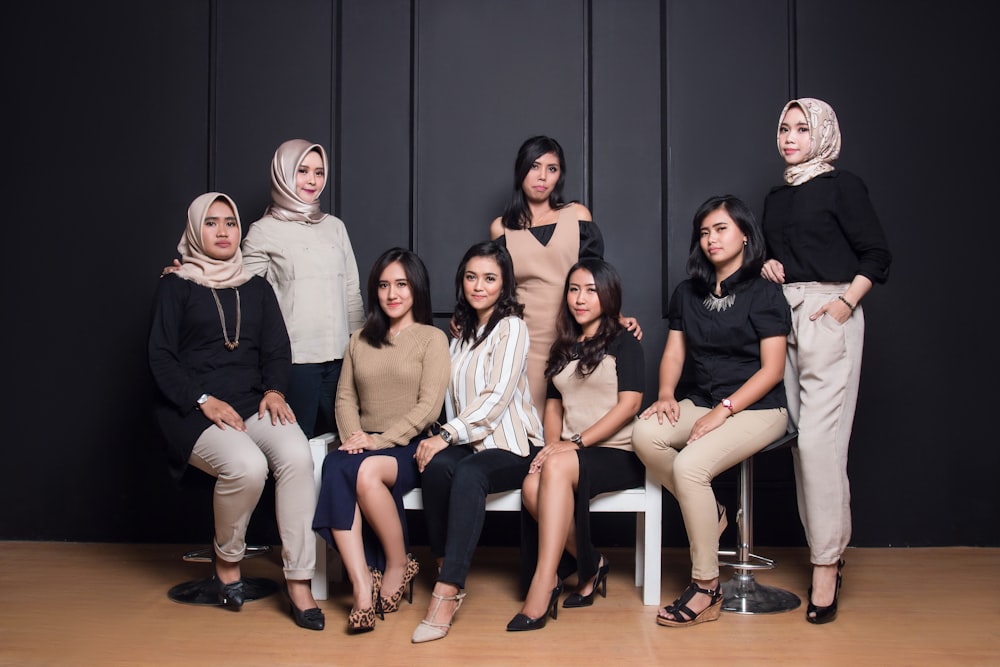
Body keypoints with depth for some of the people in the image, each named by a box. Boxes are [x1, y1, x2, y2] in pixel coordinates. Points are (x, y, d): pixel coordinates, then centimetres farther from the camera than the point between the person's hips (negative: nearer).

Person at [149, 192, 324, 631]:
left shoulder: (257, 289, 19)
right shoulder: (175, 286, 7)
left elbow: (277, 350, 13)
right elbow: (161, 357, -1)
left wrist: (274, 390, -8)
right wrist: (204, 400, -14)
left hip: (252, 403, 3)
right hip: (193, 411, -3)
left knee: (296, 454, -29)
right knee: (246, 466, -33)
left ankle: (298, 582, -24)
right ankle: (227, 560, -2)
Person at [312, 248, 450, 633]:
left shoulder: (432, 338, 6)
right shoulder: (360, 340, 22)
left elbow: (429, 406, -5)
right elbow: (345, 397, 14)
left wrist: (381, 440, -15)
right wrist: (354, 436, -7)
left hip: (409, 447, -4)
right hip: (365, 446, 4)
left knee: (365, 473, -36)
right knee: (335, 470, -32)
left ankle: (399, 566, -12)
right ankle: (362, 586, -34)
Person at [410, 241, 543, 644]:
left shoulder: (511, 326, -2)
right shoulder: (463, 332, 20)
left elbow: (497, 398, -13)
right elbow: (455, 398, 13)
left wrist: (447, 434, -19)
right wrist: (442, 439, -5)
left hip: (512, 445, -5)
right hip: (469, 442, 5)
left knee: (469, 474, -36)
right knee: (437, 466, -29)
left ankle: (446, 592, -36)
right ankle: (447, 573, -21)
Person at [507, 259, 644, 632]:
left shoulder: (624, 343, 3)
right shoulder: (564, 348, 22)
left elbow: (629, 404, -8)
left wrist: (576, 442, -16)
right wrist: (553, 443, -1)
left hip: (617, 454, -5)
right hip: (572, 455, 5)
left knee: (557, 467, -36)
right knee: (532, 486, -29)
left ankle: (541, 592, -36)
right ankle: (592, 566, -9)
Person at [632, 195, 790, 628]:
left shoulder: (764, 295, -4)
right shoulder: (688, 294, 14)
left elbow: (772, 369, -9)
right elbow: (673, 353, 11)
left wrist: (722, 411, -19)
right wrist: (666, 393, -10)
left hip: (757, 409, -5)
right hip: (702, 403, 6)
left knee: (690, 465, -31)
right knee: (645, 434, -27)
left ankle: (707, 589, -16)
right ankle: (710, 513, -3)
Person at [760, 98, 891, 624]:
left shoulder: (842, 186, 0)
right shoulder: (776, 197, 19)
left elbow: (876, 255, -4)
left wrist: (845, 303, -15)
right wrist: (767, 267, 6)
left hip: (828, 314, -7)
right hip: (784, 314, 7)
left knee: (819, 438, -12)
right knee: (802, 436, 5)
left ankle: (827, 562, -6)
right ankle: (825, 549, 15)